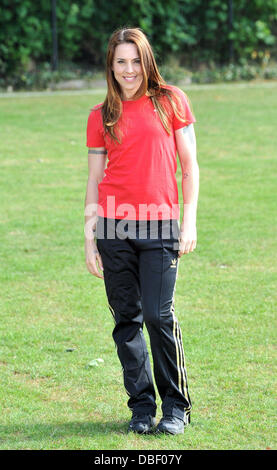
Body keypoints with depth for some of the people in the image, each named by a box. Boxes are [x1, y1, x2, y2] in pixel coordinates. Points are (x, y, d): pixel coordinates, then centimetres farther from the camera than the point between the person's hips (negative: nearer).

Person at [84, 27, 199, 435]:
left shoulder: (170, 100, 5)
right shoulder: (101, 116, 10)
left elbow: (189, 165, 6)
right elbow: (95, 179, 11)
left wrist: (189, 220, -2)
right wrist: (89, 237, 5)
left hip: (159, 225, -2)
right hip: (114, 225, 2)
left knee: (158, 315, -10)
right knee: (126, 318, 3)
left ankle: (177, 406, 6)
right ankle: (141, 407, 14)